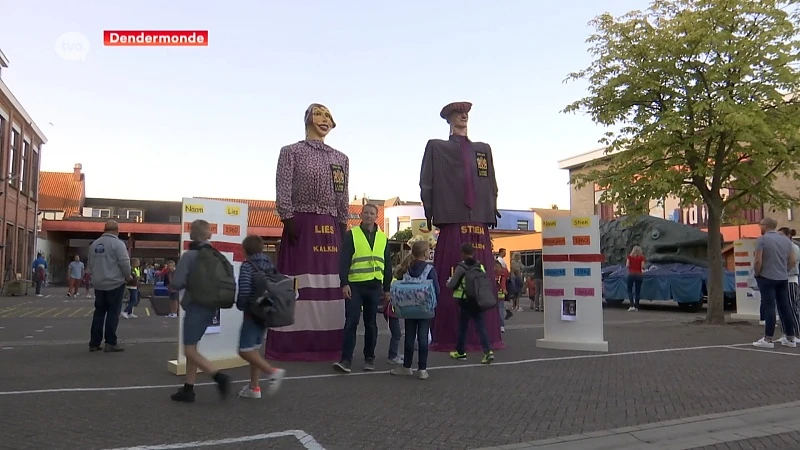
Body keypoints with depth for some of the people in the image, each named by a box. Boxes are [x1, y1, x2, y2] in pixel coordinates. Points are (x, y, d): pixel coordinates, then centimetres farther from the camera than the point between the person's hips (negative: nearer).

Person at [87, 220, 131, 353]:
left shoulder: (94, 244, 11)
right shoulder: (117, 243, -11)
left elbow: (90, 264, 17)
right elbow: (124, 263, -16)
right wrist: (128, 276, -1)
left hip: (99, 284, 6)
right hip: (115, 283, -6)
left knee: (99, 312, 12)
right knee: (113, 313, -1)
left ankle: (94, 343, 13)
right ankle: (111, 343, 0)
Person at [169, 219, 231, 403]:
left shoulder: (189, 255, -13)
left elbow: (177, 283, -17)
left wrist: (172, 279, 4)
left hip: (196, 307, -7)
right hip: (209, 307, 7)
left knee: (190, 351, -1)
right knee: (192, 348, 16)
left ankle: (219, 377, -15)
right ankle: (188, 390, 18)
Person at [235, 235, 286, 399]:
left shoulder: (247, 266, -12)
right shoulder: (270, 265, 9)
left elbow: (244, 291, -19)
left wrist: (240, 305, -1)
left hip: (253, 313, -8)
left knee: (245, 350, -6)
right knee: (254, 349, 15)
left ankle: (273, 371, -20)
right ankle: (254, 387, 17)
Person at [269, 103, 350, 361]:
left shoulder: (341, 158, 16)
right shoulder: (291, 152, 5)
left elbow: (343, 197, 15)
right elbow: (283, 190, -4)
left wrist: (343, 228, 8)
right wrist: (288, 220, -14)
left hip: (330, 228, 4)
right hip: (301, 224, -4)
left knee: (330, 282, 3)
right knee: (298, 282, -5)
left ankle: (327, 343, 10)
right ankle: (292, 344, 1)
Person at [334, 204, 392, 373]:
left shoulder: (383, 238, 11)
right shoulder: (352, 235, 1)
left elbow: (387, 265, 14)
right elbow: (344, 261, -5)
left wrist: (387, 288, 11)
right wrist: (344, 283, -15)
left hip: (375, 286, 3)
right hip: (355, 285, -3)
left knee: (371, 324, 10)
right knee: (351, 322, -5)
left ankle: (369, 358, 20)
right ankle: (346, 359, -1)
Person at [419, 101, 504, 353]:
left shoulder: (483, 149, 21)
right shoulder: (436, 147, 11)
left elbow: (492, 184, 20)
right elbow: (426, 183, 5)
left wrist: (492, 211, 10)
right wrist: (430, 212, -3)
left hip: (480, 225, 4)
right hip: (452, 223, -3)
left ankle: (485, 336, 11)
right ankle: (449, 339, 1)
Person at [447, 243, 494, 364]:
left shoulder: (461, 267, -12)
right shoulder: (480, 266, 3)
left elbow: (451, 285, -12)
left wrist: (448, 282, 10)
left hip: (465, 301, -4)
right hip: (478, 300, 4)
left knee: (462, 327, 11)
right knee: (480, 326, 2)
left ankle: (460, 352, 23)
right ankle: (488, 351, -11)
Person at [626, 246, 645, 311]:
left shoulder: (630, 256, 1)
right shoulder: (641, 257, 1)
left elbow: (627, 265, -5)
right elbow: (642, 267, -5)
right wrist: (642, 271, 17)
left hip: (631, 274, -1)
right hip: (639, 274, 1)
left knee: (630, 290, 6)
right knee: (637, 291, 8)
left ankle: (632, 305, -8)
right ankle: (636, 307, 8)